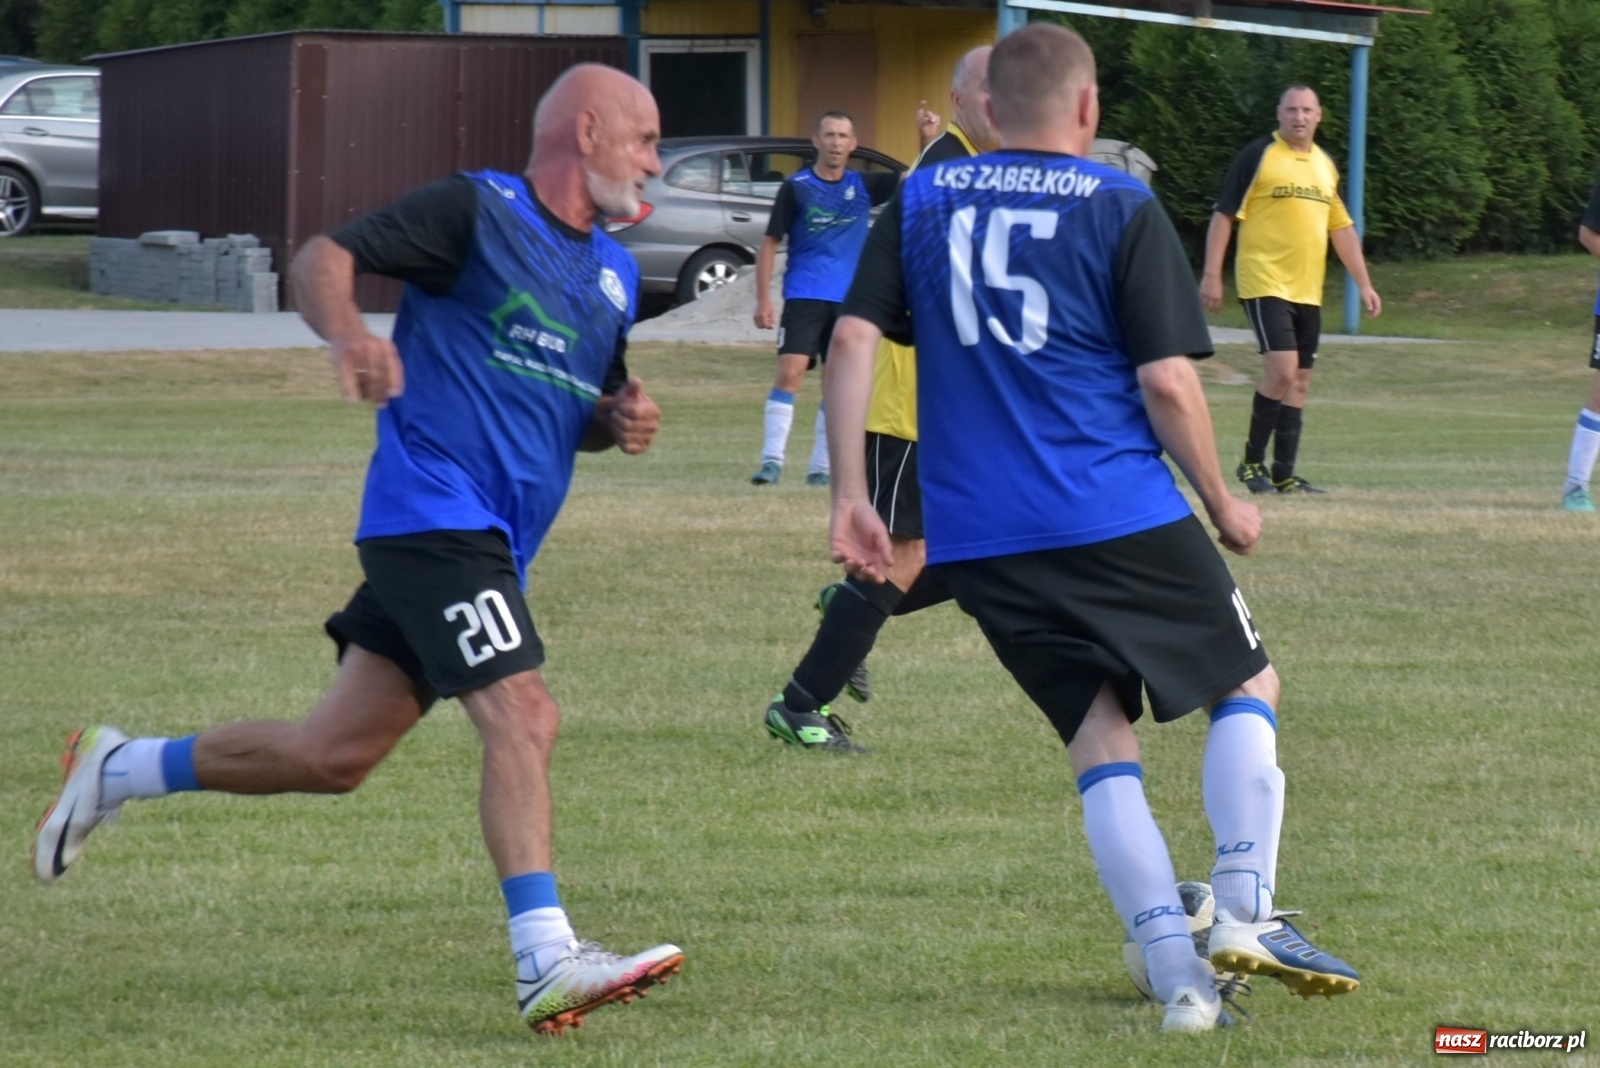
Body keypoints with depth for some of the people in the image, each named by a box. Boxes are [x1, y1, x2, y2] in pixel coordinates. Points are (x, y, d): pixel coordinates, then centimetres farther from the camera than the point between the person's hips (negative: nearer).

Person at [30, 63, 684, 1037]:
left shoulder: (614, 274, 18)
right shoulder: (479, 211, -6)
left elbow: (585, 410, 29)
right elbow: (325, 256, -7)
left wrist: (623, 419, 5)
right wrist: (349, 334, -27)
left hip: (490, 544, 9)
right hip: (435, 511, -9)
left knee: (334, 756, 10)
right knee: (523, 719, -21)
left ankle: (117, 769, 28)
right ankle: (547, 962, -25)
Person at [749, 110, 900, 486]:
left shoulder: (864, 186, 7)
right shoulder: (796, 187, 0)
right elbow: (770, 243, 3)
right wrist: (763, 299, -4)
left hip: (848, 300, 3)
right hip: (804, 296, -3)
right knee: (790, 373, -15)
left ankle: (821, 467, 13)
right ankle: (772, 460, -14)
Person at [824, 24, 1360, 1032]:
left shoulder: (918, 203, 10)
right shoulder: (1123, 209, -2)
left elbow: (852, 342, 1)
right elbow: (1167, 381, -7)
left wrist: (850, 496, 3)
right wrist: (1222, 504, 6)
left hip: (977, 536, 4)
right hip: (1120, 519, -4)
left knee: (1101, 739, 9)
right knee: (1247, 683, 15)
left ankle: (1179, 973, -2)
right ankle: (1245, 915, 3)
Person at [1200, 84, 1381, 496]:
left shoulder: (1325, 165, 14)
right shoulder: (1258, 156, -5)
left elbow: (1342, 228, 20)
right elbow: (1223, 215, -4)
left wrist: (1364, 284, 16)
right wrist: (1212, 275, -10)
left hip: (1307, 290, 7)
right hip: (1265, 285, -7)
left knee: (1299, 381, 6)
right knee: (1282, 369, -17)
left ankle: (1284, 474, 12)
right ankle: (1253, 461, -2)